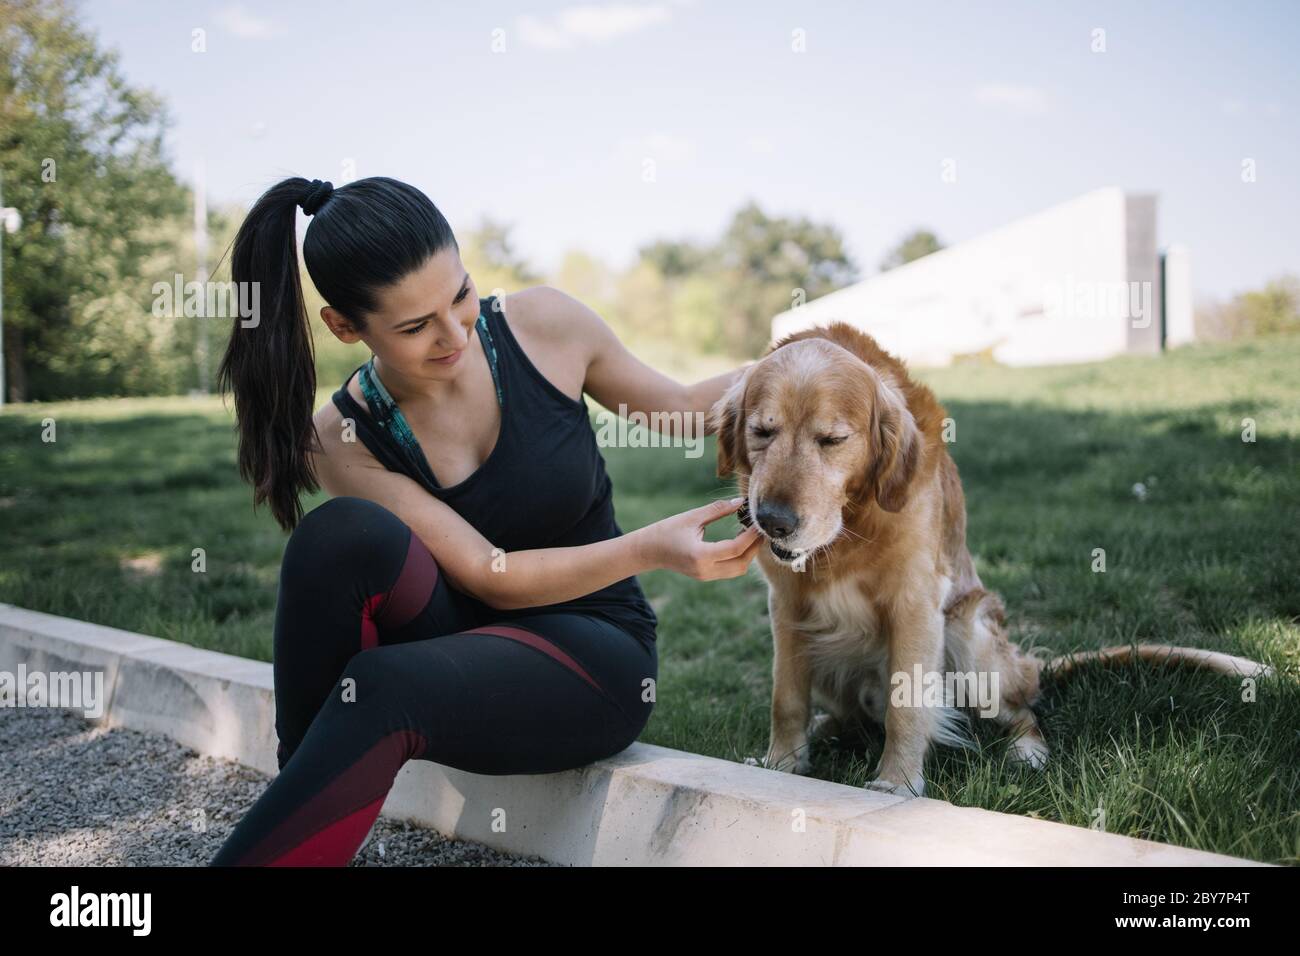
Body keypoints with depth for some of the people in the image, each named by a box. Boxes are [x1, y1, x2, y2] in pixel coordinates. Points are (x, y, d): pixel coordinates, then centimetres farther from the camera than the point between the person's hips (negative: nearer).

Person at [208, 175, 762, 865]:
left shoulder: (545, 325, -8)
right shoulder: (345, 442, -9)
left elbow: (676, 410, 9)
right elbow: (488, 575, -15)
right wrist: (650, 548, -28)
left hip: (595, 654, -1)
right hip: (462, 638, 1)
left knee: (380, 693, -33)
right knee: (342, 534, -31)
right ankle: (304, 803, -18)